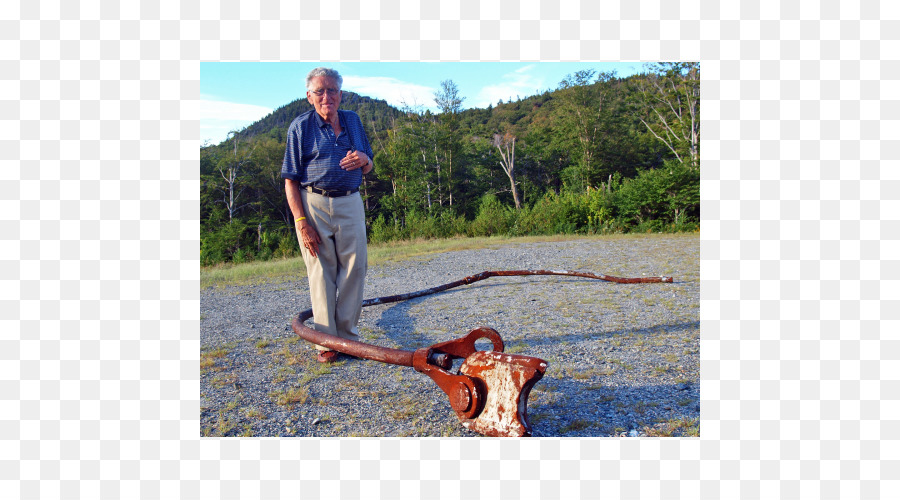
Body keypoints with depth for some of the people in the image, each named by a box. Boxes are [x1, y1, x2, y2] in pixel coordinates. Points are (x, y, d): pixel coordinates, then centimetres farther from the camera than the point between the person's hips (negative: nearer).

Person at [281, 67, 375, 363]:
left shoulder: (353, 121, 13)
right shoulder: (301, 127, 2)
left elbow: (369, 170, 19)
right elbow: (291, 180, -3)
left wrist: (364, 159, -7)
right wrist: (301, 222, -13)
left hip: (350, 203, 4)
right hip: (313, 204, -3)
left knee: (354, 268, 2)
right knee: (321, 273, -1)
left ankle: (348, 336, 15)